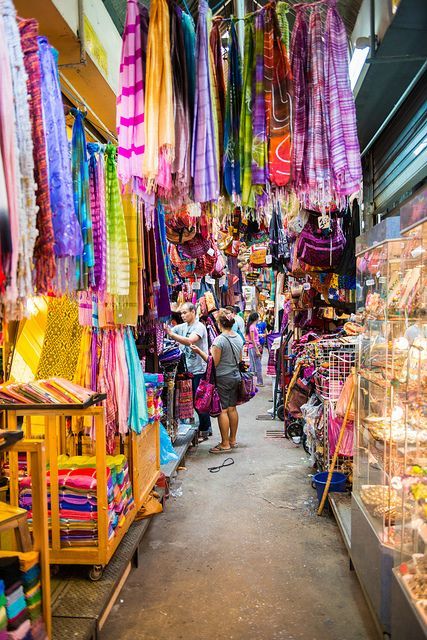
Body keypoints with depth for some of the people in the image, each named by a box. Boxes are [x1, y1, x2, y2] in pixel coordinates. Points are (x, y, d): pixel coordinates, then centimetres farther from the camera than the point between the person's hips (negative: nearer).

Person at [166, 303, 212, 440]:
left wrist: (171, 334, -36)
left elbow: (190, 341, -29)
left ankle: (204, 431, 12)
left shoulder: (199, 327, -13)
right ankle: (206, 427, 27)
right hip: (189, 369, 8)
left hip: (199, 369, -7)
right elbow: (168, 330, 4)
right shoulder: (182, 327, 11)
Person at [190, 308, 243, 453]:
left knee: (222, 410, -1)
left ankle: (225, 444, 4)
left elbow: (214, 363, -17)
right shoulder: (238, 338, 5)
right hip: (235, 376, 8)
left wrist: (199, 351, -11)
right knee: (232, 408, 15)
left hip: (222, 378, -8)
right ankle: (233, 440, 25)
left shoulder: (219, 340, -19)